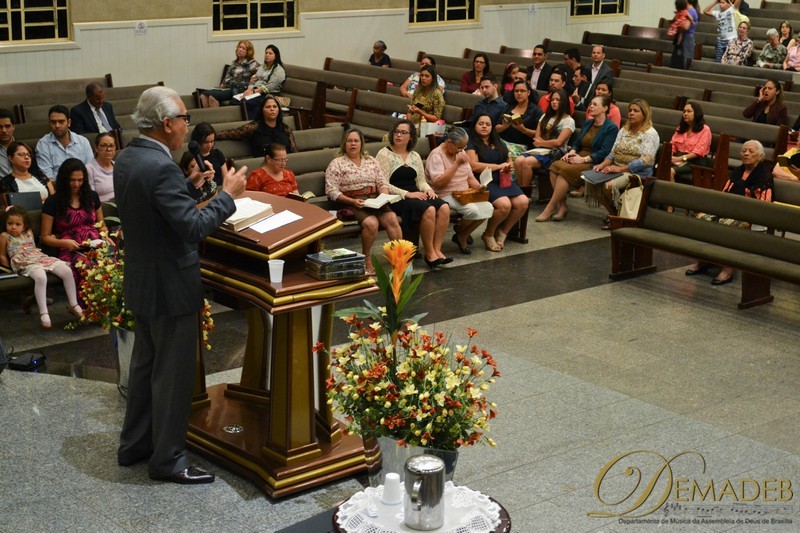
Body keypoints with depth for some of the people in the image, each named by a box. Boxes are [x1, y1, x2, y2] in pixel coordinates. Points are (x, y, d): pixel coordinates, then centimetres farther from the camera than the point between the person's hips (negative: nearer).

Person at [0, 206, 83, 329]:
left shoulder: (29, 233, 21)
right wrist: (12, 269, 6)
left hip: (41, 258, 6)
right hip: (25, 264, -6)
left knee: (67, 271, -15)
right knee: (40, 277, -40)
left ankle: (73, 305, -2)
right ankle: (43, 314, -38)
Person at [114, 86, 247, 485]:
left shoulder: (126, 159, 4)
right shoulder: (162, 168, -26)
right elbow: (194, 227, -27)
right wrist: (228, 194, -15)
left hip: (141, 282, 10)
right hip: (170, 287, -10)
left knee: (145, 362, 21)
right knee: (172, 374, 3)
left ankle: (134, 444, 33)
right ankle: (167, 459, 14)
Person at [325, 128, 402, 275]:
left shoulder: (371, 161, 18)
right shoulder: (336, 164, 4)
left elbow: (383, 183, 16)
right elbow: (331, 191, -5)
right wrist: (352, 201, -17)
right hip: (351, 203, -4)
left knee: (392, 218, -26)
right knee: (371, 223, -32)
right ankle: (367, 258, -11)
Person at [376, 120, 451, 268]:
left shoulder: (415, 156, 19)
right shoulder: (384, 154, -2)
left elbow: (421, 181, 20)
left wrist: (428, 189, -5)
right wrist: (407, 194, -19)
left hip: (416, 195, 7)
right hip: (396, 199, -6)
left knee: (444, 208, -21)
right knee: (428, 210, -31)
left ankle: (437, 250, -19)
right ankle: (429, 254, -19)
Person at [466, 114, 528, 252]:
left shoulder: (498, 143, 24)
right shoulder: (471, 143, 3)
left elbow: (509, 161, 26)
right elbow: (474, 166, -10)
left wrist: (508, 166, 0)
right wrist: (498, 166, -5)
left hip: (503, 181, 7)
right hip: (484, 182, -7)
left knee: (523, 202, -20)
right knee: (504, 204, -32)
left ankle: (502, 233, -2)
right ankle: (488, 235, -6)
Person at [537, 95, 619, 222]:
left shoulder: (611, 128, -4)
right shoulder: (588, 123, 22)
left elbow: (604, 153, -14)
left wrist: (583, 159, -18)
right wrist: (571, 152, 1)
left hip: (593, 164, -7)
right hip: (579, 158, 8)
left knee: (565, 170, -31)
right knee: (555, 166, -22)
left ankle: (549, 209, -26)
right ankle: (562, 206, -23)